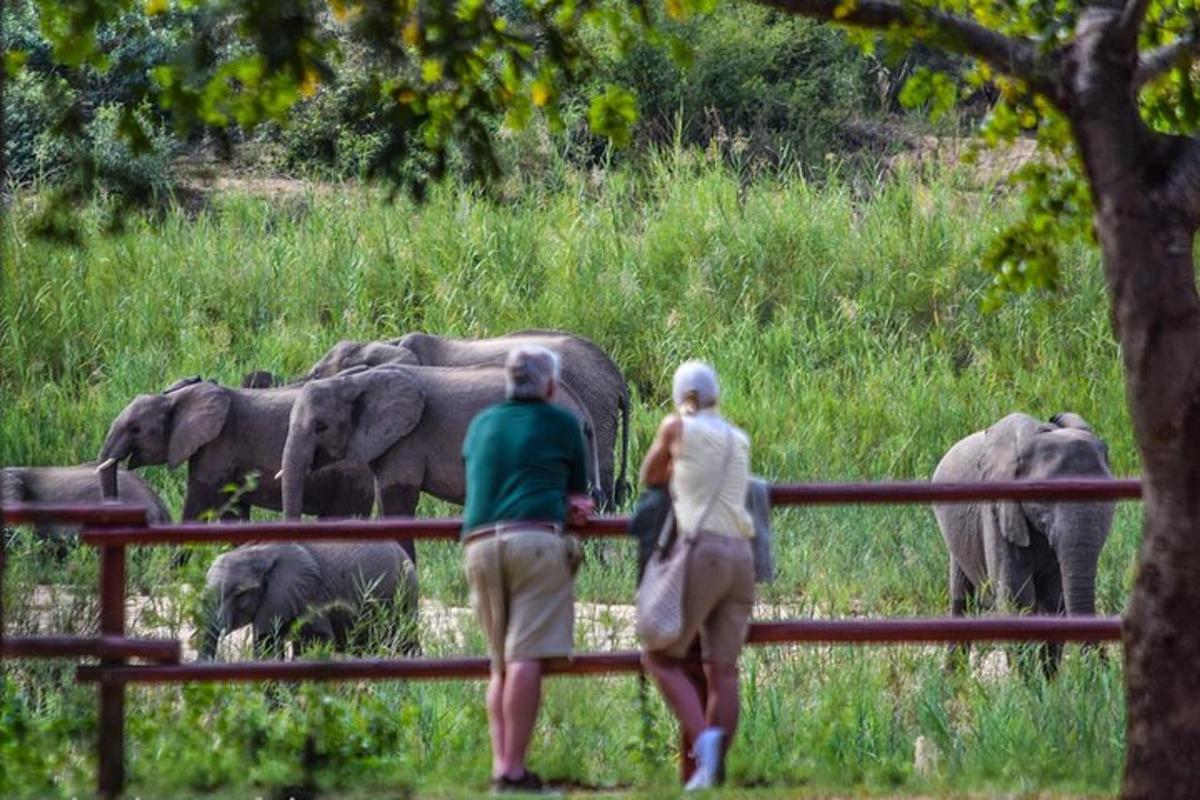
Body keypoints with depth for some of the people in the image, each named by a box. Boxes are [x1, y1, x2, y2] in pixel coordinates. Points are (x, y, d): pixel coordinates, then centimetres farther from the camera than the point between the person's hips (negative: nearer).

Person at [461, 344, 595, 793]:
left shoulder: (480, 425, 22)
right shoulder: (562, 424, 9)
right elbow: (580, 495, 16)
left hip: (480, 545, 5)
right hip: (535, 541, -5)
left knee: (501, 665, 11)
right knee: (526, 659, -11)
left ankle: (500, 765, -2)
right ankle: (513, 771, -18)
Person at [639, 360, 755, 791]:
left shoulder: (676, 427, 3)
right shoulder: (739, 441, 19)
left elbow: (648, 478, 17)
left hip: (700, 553, -6)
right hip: (740, 559, 6)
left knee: (660, 657, 2)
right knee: (722, 671, 2)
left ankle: (704, 737, -21)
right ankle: (710, 771, -6)